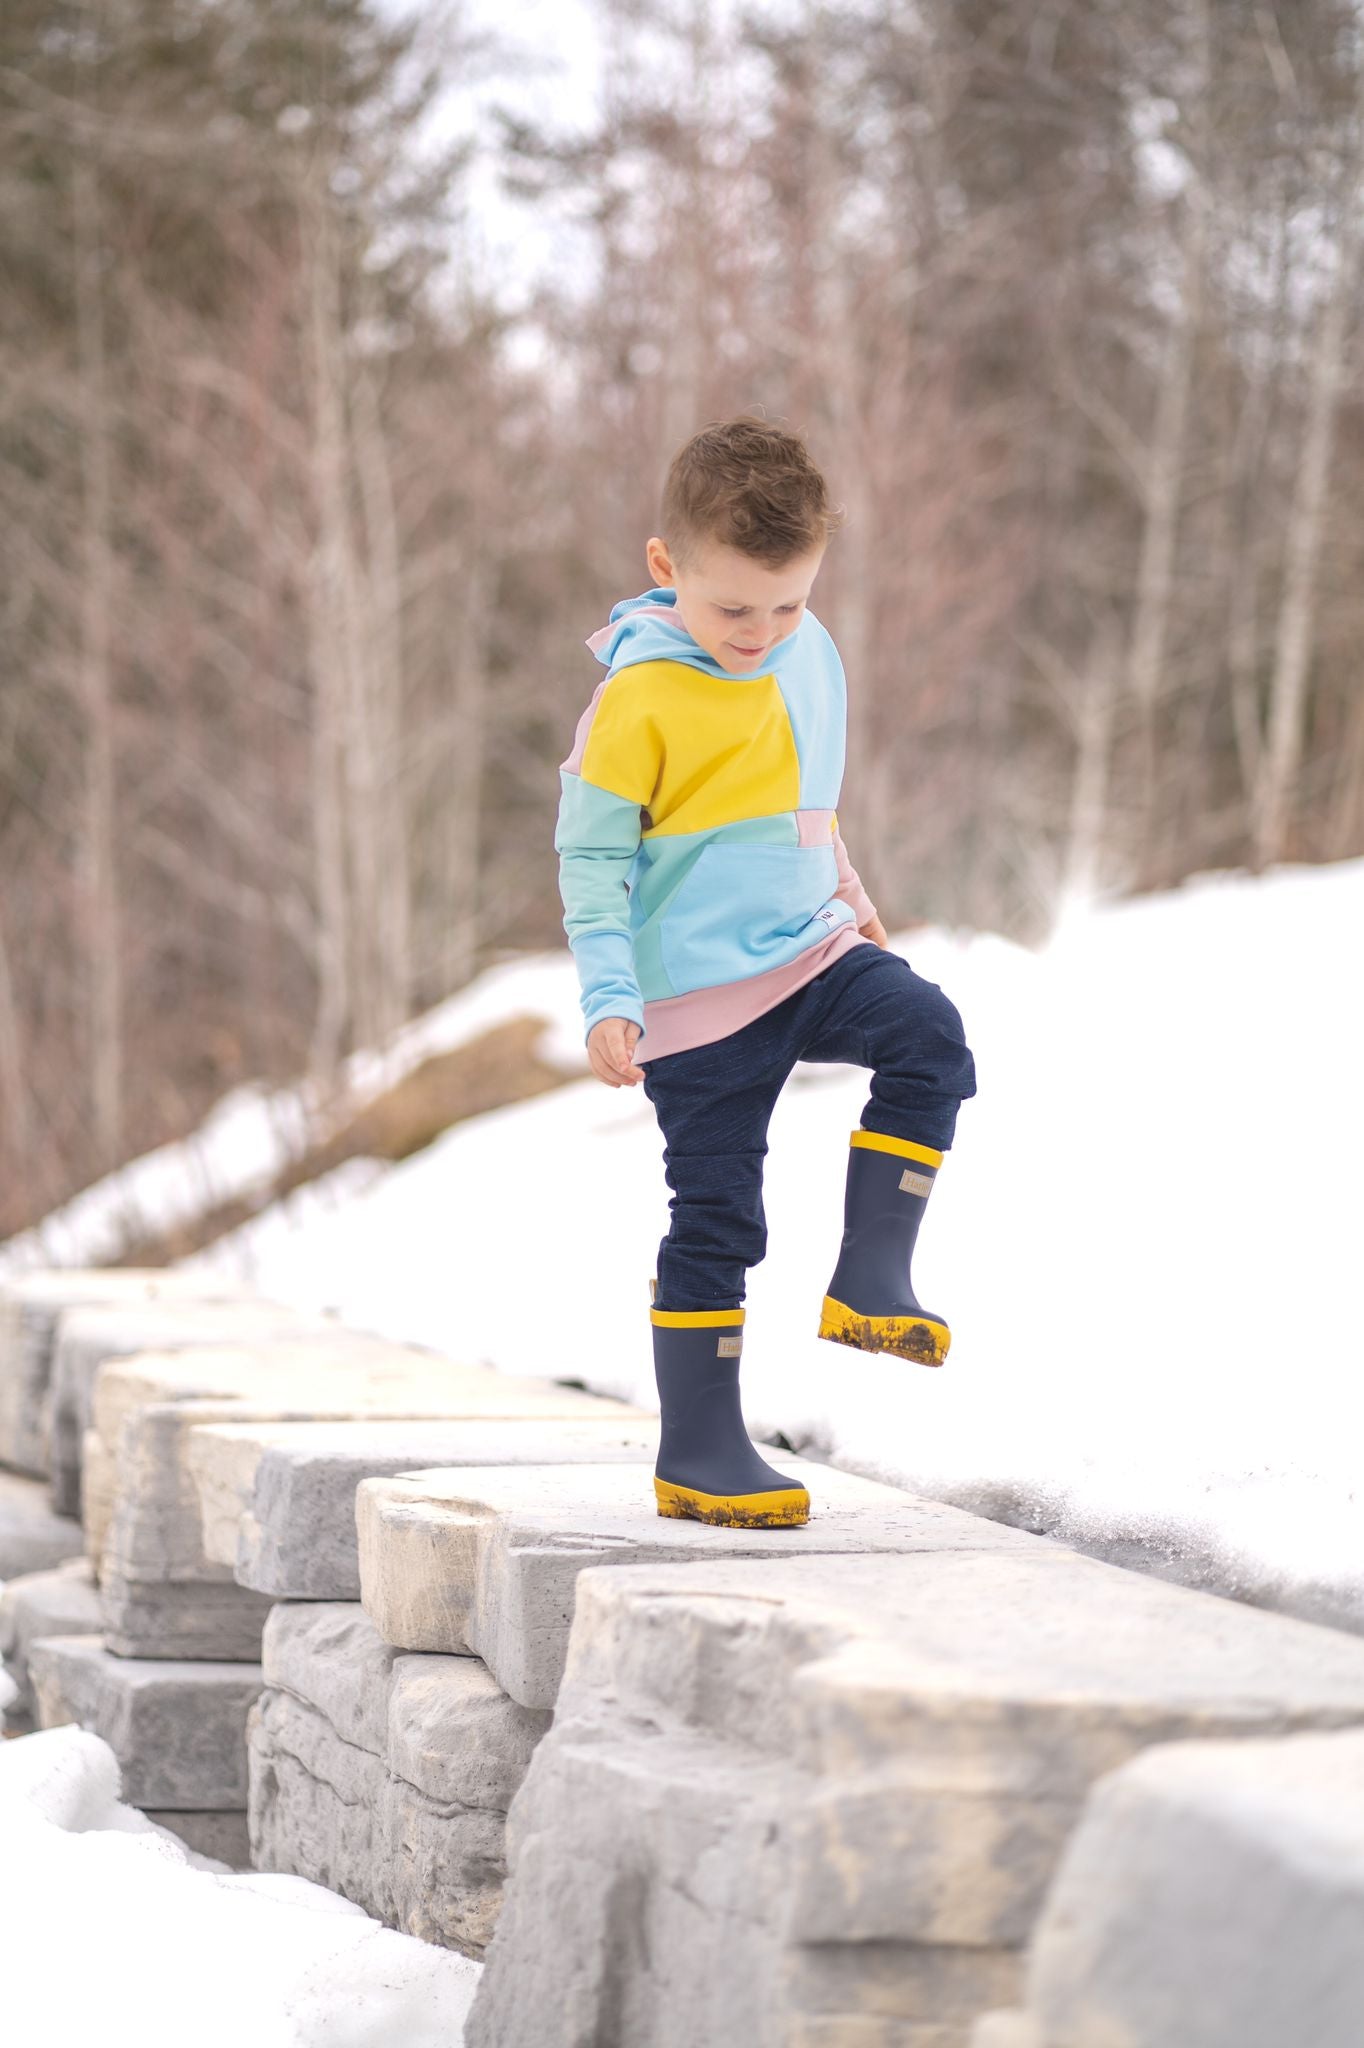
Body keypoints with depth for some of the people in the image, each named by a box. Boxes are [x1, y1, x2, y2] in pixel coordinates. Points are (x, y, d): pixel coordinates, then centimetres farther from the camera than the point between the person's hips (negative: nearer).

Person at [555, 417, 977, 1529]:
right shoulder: (642, 693, -15)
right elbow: (591, 853, -11)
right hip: (700, 992, -6)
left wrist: (846, 893, 27)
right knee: (716, 1219, -2)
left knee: (929, 1037, -22)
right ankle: (697, 1453, 8)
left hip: (811, 949, 6)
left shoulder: (809, 653, 5)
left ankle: (870, 1278, -13)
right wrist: (607, 999, -17)